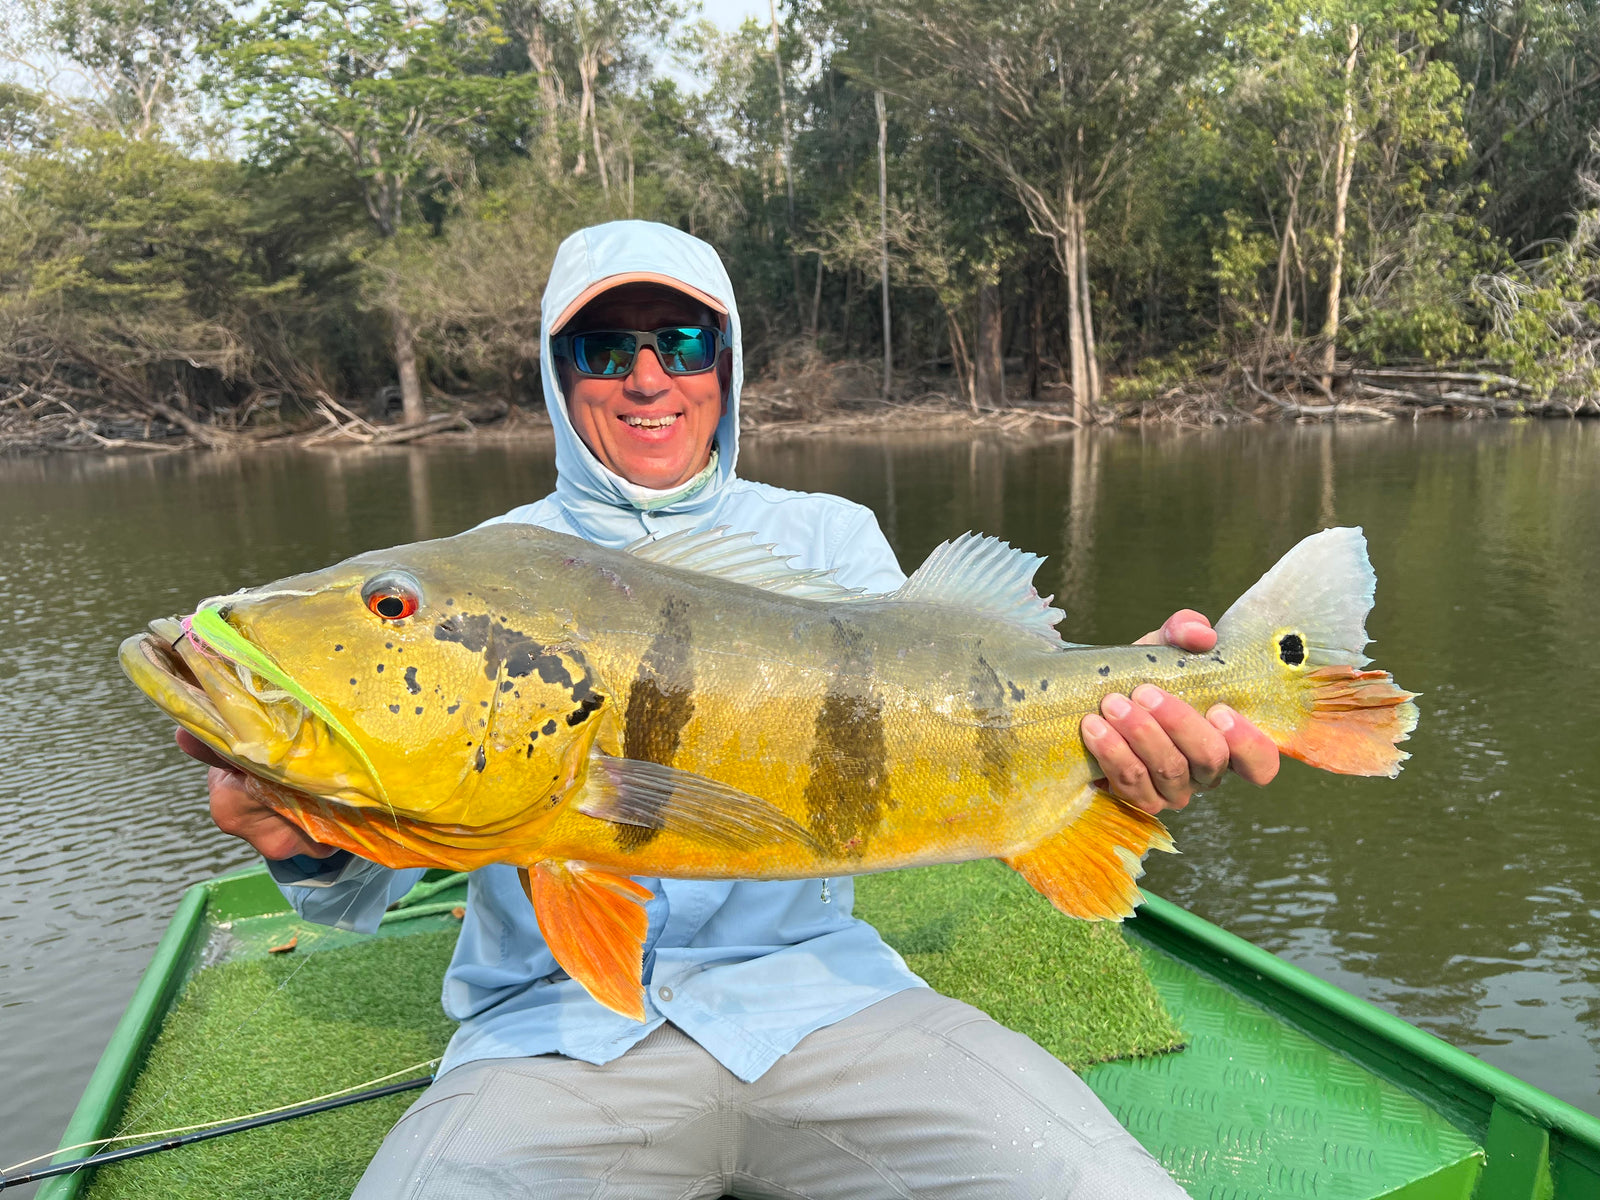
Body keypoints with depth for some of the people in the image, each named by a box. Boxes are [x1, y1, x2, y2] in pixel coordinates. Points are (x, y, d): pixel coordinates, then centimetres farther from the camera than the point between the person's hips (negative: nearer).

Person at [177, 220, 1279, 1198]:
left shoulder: (830, 538, 8)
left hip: (814, 990, 2)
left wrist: (1100, 732, -27)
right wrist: (310, 846, -27)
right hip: (556, 1024, 0)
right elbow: (370, 884, -2)